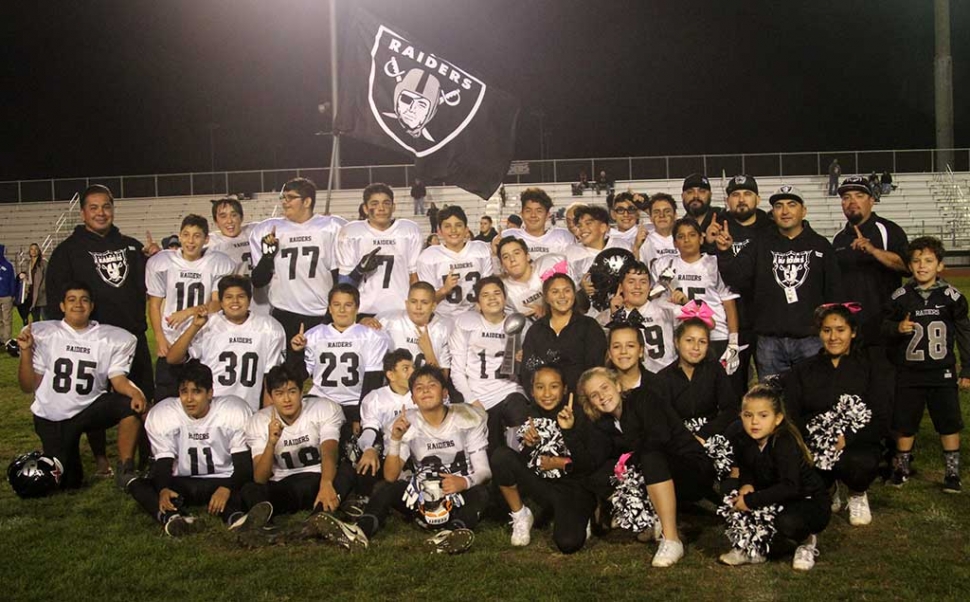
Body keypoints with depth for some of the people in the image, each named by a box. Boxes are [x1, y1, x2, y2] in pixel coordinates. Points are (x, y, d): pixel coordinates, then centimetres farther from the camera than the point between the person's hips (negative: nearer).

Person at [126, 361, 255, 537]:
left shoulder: (235, 411, -12)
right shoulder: (161, 415, -8)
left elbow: (244, 463, -14)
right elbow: (163, 462, -10)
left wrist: (226, 489, -35)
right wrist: (163, 489, -33)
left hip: (223, 482, -1)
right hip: (181, 484, 1)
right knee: (136, 485, -27)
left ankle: (235, 517, -64)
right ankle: (173, 517, -54)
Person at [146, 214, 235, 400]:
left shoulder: (219, 263, -5)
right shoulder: (161, 262, -1)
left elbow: (218, 303, -5)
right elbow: (154, 303, 4)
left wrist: (189, 311, -18)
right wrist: (159, 337, -4)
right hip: (170, 343, 1)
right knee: (166, 398, 6)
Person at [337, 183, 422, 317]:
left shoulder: (410, 231, 4)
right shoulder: (351, 233, -1)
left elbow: (414, 276, 9)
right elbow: (344, 283, 1)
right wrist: (360, 270, -18)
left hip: (402, 311, 1)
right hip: (364, 312, -1)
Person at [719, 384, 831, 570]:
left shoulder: (785, 444, -28)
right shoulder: (745, 440, -6)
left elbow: (790, 487, -36)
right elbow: (744, 467, 10)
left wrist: (750, 500, -33)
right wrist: (747, 484, -14)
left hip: (810, 501, -7)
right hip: (775, 501, 7)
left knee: (786, 522, -37)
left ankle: (807, 541, 0)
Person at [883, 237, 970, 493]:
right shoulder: (900, 297, -3)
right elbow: (884, 327, 5)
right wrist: (897, 328, -19)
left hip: (942, 373, 0)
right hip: (908, 373, 1)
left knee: (949, 423, 5)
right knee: (904, 422, 9)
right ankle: (902, 466, 28)